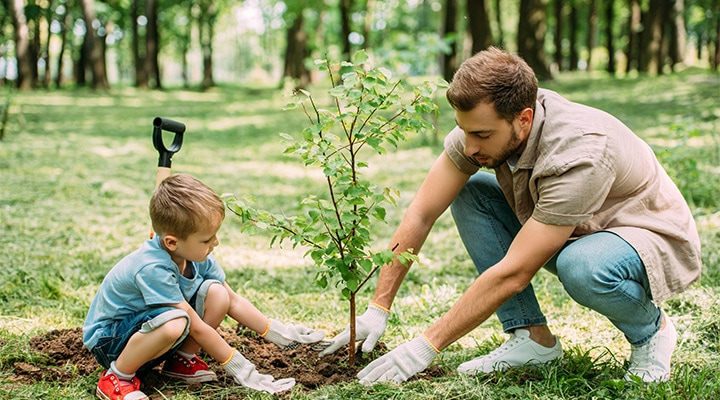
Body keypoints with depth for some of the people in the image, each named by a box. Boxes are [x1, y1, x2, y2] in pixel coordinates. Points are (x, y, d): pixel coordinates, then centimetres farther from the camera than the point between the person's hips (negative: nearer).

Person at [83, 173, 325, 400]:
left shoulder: (197, 256, -9)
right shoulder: (153, 268, -33)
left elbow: (233, 302, 2)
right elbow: (197, 328, -28)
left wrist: (281, 335, 0)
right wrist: (240, 370, -22)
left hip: (149, 329, 7)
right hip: (108, 338, -7)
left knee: (216, 292, -13)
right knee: (174, 323, -39)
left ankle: (181, 360, 4)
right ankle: (117, 377, -15)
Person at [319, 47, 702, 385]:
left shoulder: (579, 155, -37)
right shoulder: (482, 124, -17)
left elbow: (513, 273, -35)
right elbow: (421, 214, -12)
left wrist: (426, 346, -31)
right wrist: (378, 309, -15)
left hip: (657, 241, -7)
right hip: (569, 232, 7)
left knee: (582, 267, -40)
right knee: (469, 193, -10)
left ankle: (650, 329, -5)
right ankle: (533, 336, -4)